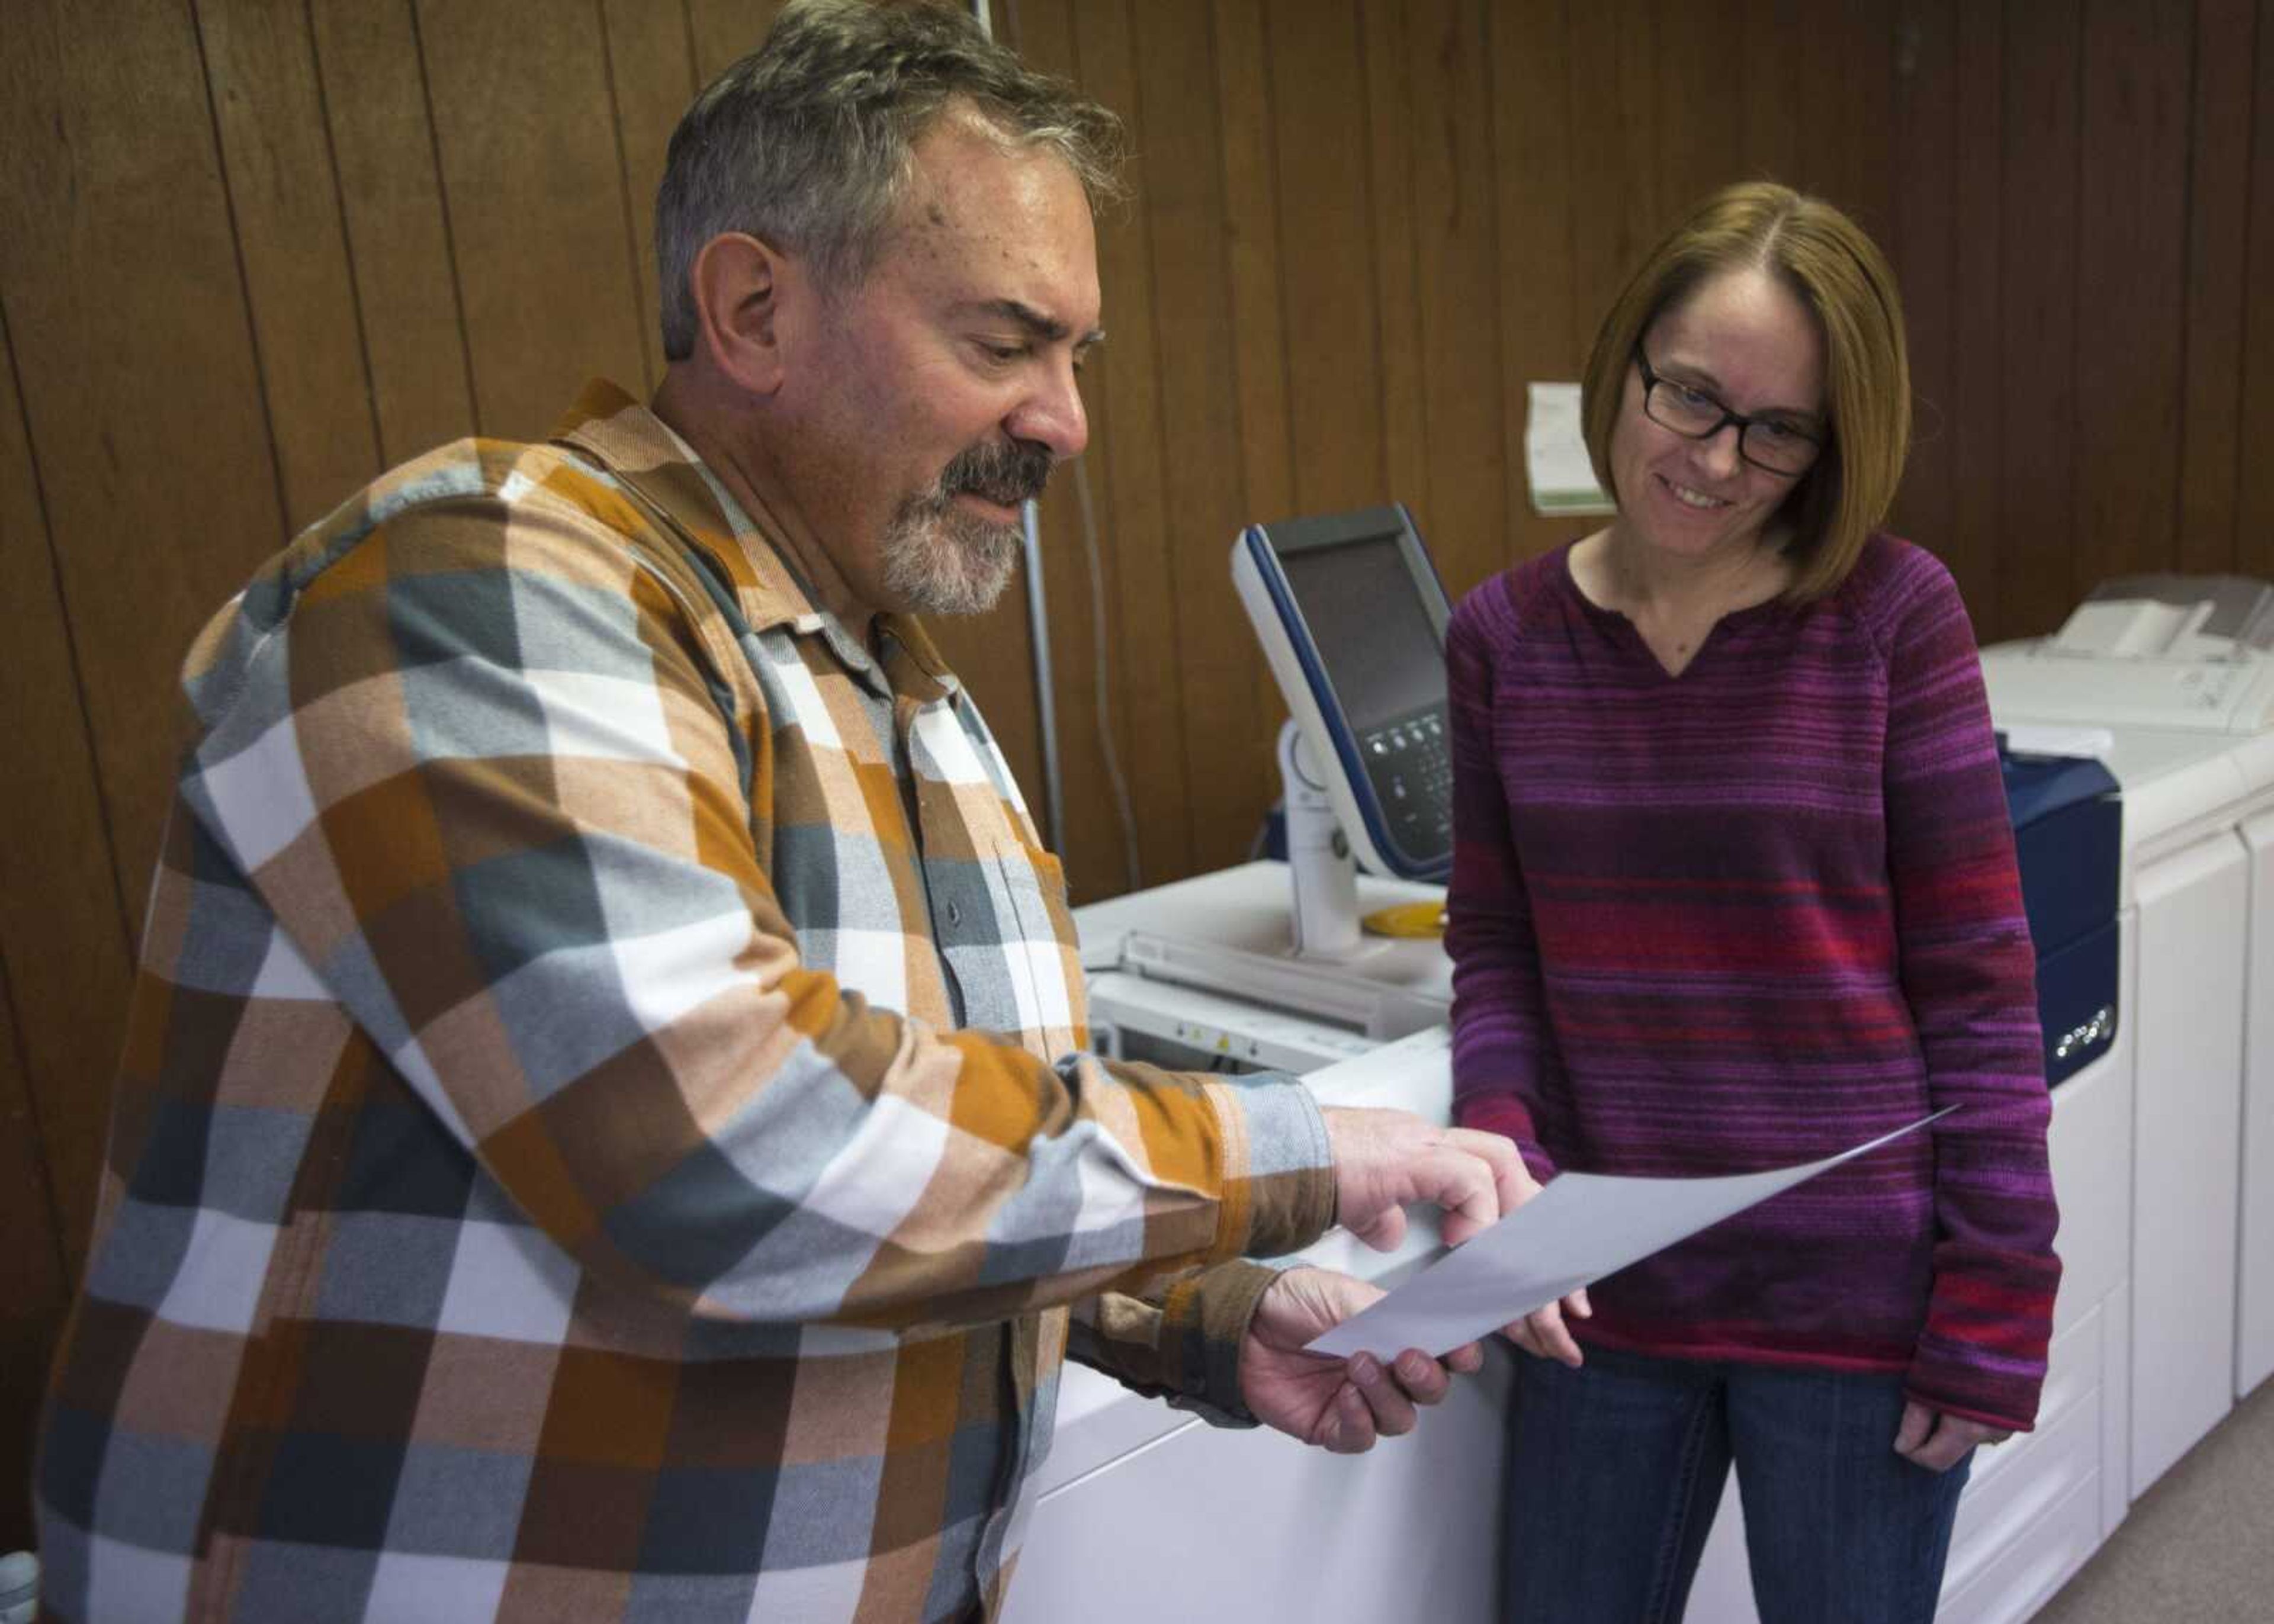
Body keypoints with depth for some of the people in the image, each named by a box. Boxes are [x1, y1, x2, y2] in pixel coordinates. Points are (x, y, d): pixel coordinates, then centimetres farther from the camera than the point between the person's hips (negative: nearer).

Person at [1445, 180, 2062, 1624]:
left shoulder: (1894, 613, -9)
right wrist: (1502, 1153, -13)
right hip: (1606, 1291, 3)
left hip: (1858, 1297, -2)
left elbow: (1978, 984, -8)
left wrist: (1994, 1312, -8)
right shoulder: (1506, 635, -1)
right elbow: (1497, 948, 3)